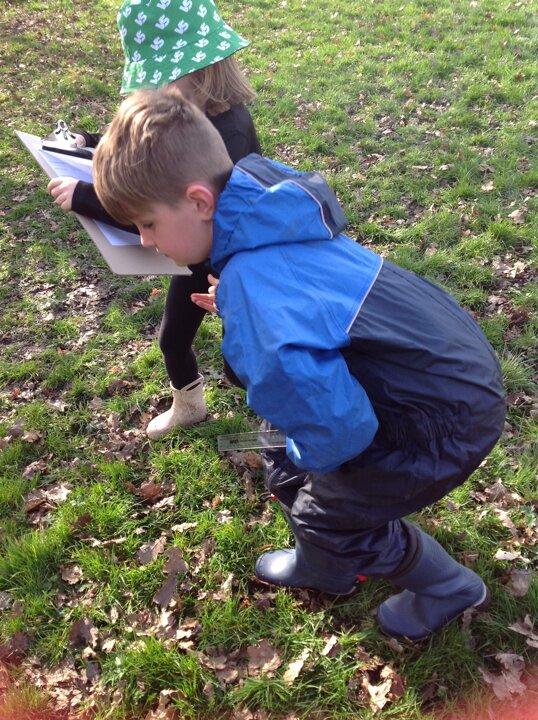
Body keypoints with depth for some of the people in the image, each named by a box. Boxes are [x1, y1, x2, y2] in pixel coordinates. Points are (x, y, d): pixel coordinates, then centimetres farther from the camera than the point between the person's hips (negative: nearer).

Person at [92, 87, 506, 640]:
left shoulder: (253, 302, -34)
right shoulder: (265, 204, -8)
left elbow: (339, 429, -31)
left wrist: (301, 454, -9)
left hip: (449, 418, -8)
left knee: (328, 510, 10)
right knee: (283, 455, 18)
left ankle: (448, 589, 37)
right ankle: (325, 569, 46)